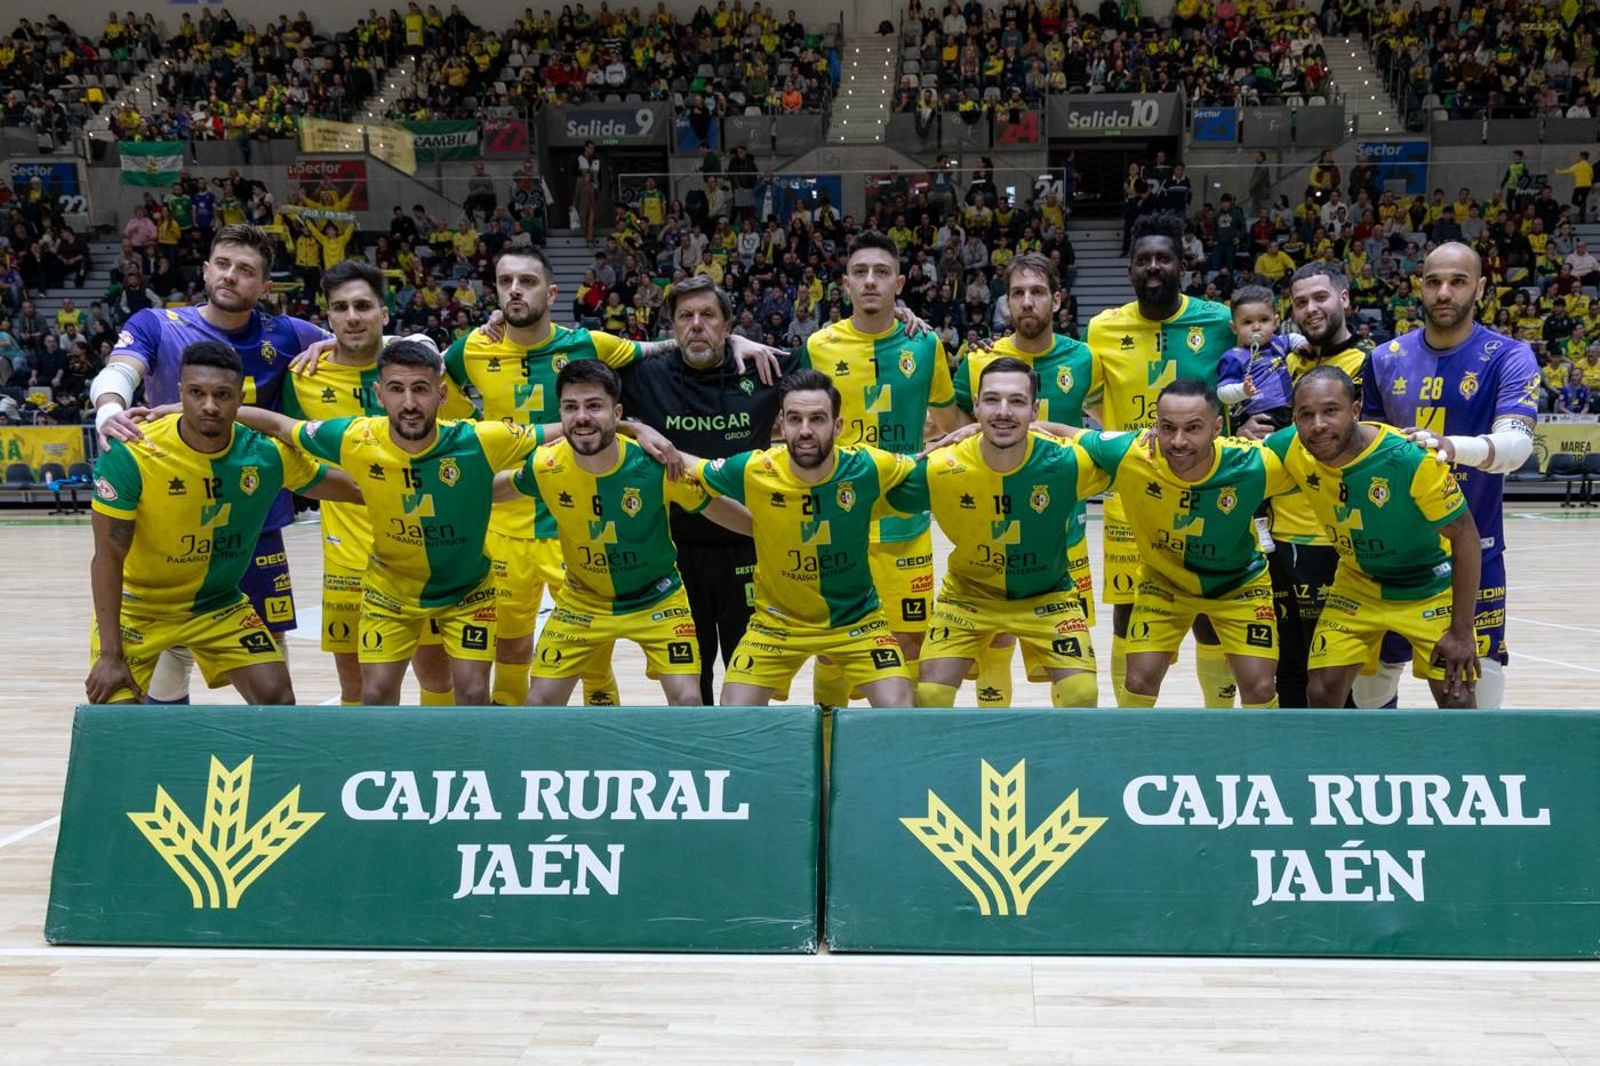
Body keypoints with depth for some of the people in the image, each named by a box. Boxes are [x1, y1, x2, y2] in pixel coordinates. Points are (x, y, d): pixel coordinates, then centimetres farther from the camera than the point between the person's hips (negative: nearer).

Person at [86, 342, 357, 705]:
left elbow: (347, 487, 2)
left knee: (277, 699, -8)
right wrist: (110, 655, -22)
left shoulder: (267, 453, -17)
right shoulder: (131, 453, -25)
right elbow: (109, 557, -20)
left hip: (219, 603, 3)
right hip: (136, 606, -3)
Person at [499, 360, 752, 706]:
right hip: (582, 601, 2)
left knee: (687, 699, -12)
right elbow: (497, 487, 5)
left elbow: (717, 508, -10)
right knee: (539, 702, 1)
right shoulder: (546, 466, -20)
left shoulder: (656, 464, -26)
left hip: (657, 599, -2)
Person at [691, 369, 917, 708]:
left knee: (900, 711, -14)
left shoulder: (868, 467, -20)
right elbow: (687, 469, -2)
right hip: (777, 620, 0)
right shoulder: (752, 471, -21)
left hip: (856, 618, 0)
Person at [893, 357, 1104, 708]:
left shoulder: (1067, 462, -28)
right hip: (968, 595, 0)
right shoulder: (938, 470, -26)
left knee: (1082, 696, -11)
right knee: (929, 698, -9)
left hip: (1047, 597, 0)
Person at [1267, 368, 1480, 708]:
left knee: (1456, 699, -8)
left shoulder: (1412, 459, -32)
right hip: (1357, 582, 4)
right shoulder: (1288, 449, -21)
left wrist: (1461, 631, -21)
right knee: (1321, 691, -2)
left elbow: (1464, 535, -22)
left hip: (1429, 587, -3)